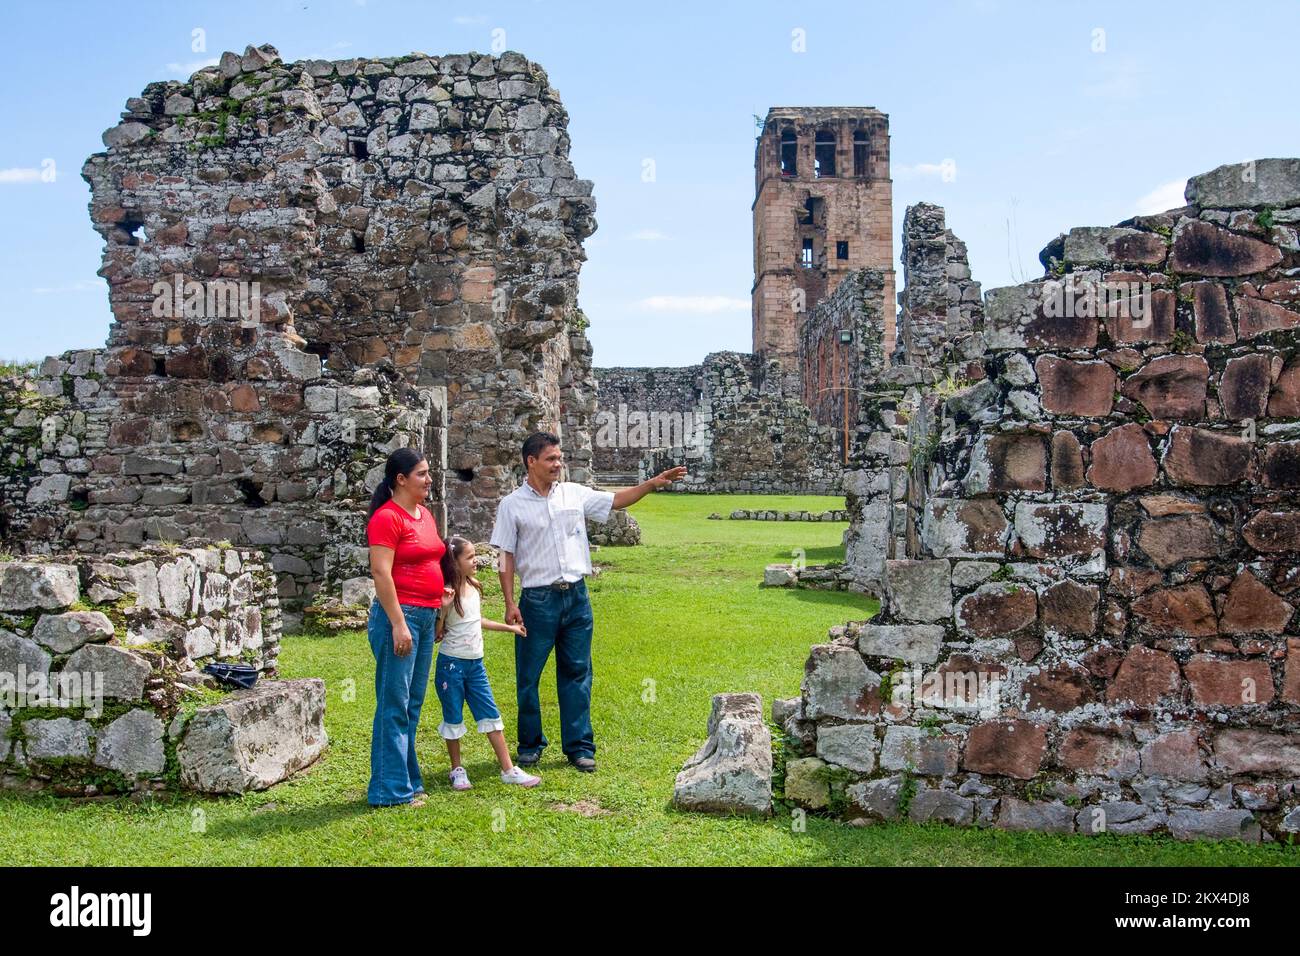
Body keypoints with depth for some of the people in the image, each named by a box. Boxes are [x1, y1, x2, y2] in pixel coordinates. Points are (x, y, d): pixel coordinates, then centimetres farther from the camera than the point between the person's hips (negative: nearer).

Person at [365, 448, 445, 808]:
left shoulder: (425, 514, 15)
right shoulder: (387, 518, -11)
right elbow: (381, 573, -17)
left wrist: (439, 606, 19)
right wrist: (398, 624, -20)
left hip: (427, 616, 9)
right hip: (399, 615, -9)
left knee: (413, 704, 13)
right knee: (394, 704, -4)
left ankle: (409, 781, 21)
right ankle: (391, 789, 3)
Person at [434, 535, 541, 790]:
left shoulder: (474, 588, 6)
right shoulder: (447, 593, -16)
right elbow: (437, 634, -16)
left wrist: (509, 627, 27)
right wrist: (443, 608, -30)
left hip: (476, 664, 6)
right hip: (451, 664, -6)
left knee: (491, 715, 6)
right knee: (453, 718, 7)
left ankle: (508, 769, 10)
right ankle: (457, 770, 22)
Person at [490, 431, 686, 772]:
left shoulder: (574, 493, 7)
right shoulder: (513, 504, -2)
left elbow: (616, 500, 14)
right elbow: (506, 558, -2)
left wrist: (653, 483, 2)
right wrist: (510, 604, -7)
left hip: (576, 596, 3)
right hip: (538, 599, -3)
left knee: (576, 673, 7)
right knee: (528, 676, 4)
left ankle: (579, 746, 15)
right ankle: (530, 744, 20)